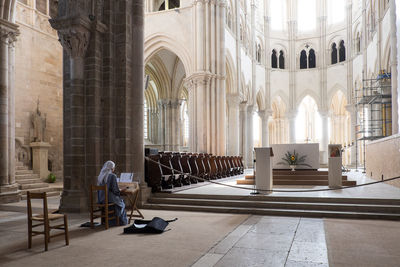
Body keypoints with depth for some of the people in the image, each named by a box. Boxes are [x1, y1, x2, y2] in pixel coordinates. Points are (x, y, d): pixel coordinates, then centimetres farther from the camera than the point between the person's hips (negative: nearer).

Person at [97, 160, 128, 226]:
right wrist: (120, 192, 6)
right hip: (109, 198, -6)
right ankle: (121, 221, 37)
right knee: (120, 202, 25)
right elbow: (115, 190, -16)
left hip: (101, 199, 6)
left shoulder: (100, 176, 4)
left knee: (118, 199, 32)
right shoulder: (112, 176, -16)